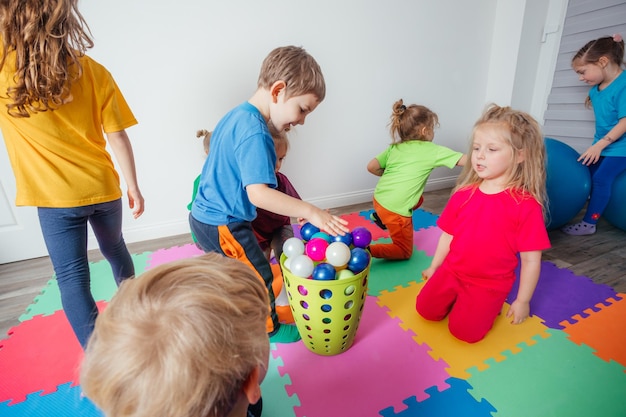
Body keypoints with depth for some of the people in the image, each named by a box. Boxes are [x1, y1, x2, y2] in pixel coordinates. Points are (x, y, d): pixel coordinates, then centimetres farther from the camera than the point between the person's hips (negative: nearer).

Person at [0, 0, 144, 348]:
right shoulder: (93, 72, -5)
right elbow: (118, 138, -4)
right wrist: (133, 187, 4)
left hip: (55, 197, -3)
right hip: (104, 188, 4)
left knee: (71, 279, 4)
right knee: (114, 249, 26)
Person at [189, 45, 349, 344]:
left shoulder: (235, 115, 5)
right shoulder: (255, 132, -26)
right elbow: (258, 193, -34)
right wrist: (310, 212, -34)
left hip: (204, 216, 10)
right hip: (223, 225, -10)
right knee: (259, 276, 9)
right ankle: (270, 329, 33)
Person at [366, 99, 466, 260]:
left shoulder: (394, 147, 8)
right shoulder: (432, 151, -5)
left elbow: (371, 167, 5)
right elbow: (466, 160, -2)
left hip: (379, 198, 7)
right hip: (395, 210, -7)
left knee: (418, 199, 34)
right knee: (404, 252, 13)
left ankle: (381, 216, 25)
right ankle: (368, 251, -10)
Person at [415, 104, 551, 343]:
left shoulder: (526, 204, -16)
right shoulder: (463, 194, -4)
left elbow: (531, 260, -10)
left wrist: (522, 301, -4)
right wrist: (434, 267, 12)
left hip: (491, 284, -3)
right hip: (451, 272, 4)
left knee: (464, 330, -12)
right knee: (426, 310, -2)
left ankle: (489, 305, 17)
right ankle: (458, 298, 24)